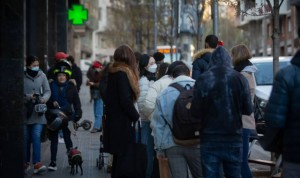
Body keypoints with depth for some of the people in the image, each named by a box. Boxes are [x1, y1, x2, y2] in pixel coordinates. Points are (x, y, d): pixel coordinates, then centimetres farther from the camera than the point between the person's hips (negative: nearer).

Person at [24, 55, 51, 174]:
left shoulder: (42, 75, 2)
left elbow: (48, 91, 6)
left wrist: (44, 98, -14)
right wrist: (28, 97, -19)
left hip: (38, 111, 1)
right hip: (25, 111, -1)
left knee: (36, 136, -9)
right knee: (25, 138, 7)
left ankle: (37, 164, -12)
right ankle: (26, 162, 21)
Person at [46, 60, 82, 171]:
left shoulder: (71, 87, 2)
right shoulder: (52, 86, 4)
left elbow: (76, 102, 1)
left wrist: (78, 113, -10)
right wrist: (52, 103, -17)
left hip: (67, 116, -1)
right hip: (53, 116, 1)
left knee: (67, 137, 0)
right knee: (54, 139, 5)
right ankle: (53, 162, 9)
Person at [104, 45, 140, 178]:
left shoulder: (112, 72, 11)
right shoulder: (123, 73, -14)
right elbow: (125, 100, -20)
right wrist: (136, 116, -10)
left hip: (113, 120, 9)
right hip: (123, 123, -9)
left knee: (118, 157, 15)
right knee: (125, 158, -7)